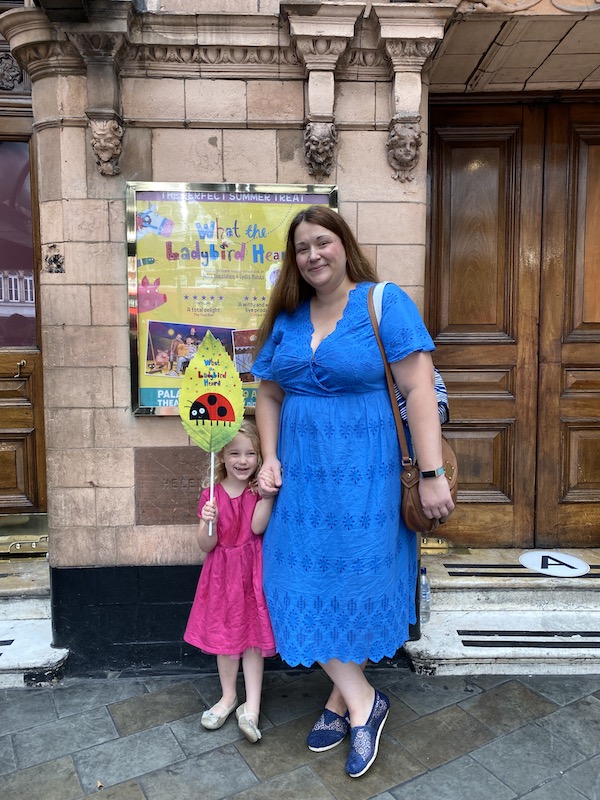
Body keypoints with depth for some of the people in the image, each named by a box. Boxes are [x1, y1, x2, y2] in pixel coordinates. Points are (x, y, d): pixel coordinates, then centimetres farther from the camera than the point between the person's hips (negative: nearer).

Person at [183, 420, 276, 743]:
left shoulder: (259, 490, -5)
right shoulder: (211, 495, -4)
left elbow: (258, 527, -20)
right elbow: (206, 545, -5)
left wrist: (267, 494, -30)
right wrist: (208, 522, -25)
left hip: (253, 572, -1)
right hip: (222, 573, 2)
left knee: (253, 636, 5)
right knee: (224, 636, 13)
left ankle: (251, 707, 17)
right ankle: (228, 697, 33)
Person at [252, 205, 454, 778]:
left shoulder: (385, 303, -7)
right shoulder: (287, 318, 9)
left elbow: (419, 390, -12)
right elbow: (269, 395, 14)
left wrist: (432, 474, -16)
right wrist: (270, 457, 2)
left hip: (365, 474, -5)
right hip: (303, 475, 5)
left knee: (359, 582, 7)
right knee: (304, 585, 5)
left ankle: (340, 700, 30)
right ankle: (363, 702, 24)